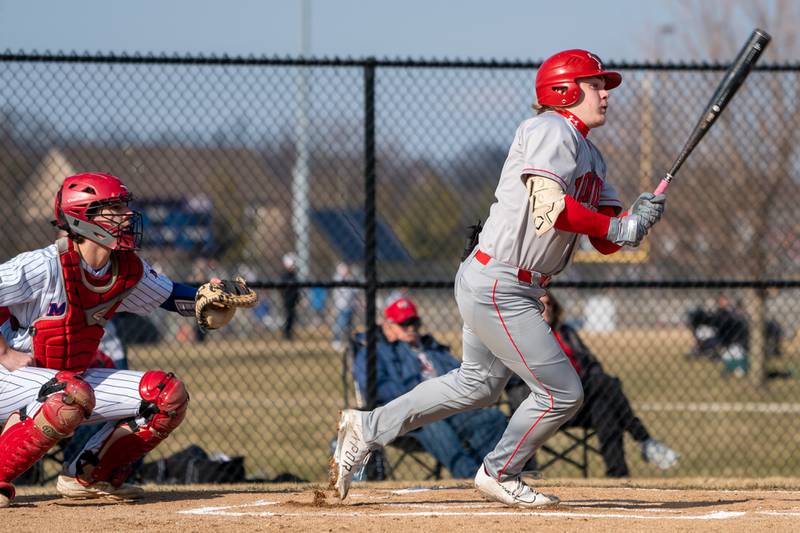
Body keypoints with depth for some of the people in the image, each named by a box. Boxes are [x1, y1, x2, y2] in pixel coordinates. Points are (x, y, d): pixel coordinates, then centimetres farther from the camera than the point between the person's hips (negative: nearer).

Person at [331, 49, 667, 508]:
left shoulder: (590, 155, 17)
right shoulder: (550, 130, -13)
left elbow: (608, 240, 9)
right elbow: (548, 207, -28)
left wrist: (639, 216, -11)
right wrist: (615, 227, -22)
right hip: (498, 288, -11)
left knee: (480, 384, 24)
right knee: (563, 393, -4)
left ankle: (369, 428, 31)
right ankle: (500, 474, 16)